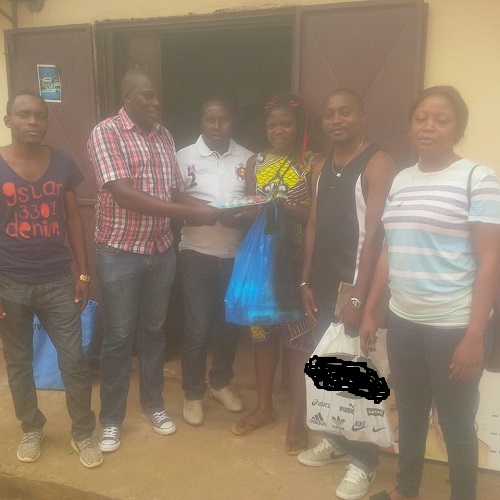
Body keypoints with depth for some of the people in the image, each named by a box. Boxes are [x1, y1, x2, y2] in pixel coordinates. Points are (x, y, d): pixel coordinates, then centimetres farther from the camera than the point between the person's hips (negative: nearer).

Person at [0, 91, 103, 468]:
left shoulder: (63, 164, 1)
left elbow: (73, 219, 5)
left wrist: (84, 272, 2)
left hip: (58, 281, 1)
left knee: (74, 362, 4)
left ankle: (83, 434, 24)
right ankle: (32, 429, 36)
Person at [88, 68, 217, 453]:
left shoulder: (164, 136, 7)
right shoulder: (106, 132, -13)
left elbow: (175, 190, 10)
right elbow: (124, 195, -24)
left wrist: (207, 208, -11)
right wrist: (191, 213, -27)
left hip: (162, 250, 5)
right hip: (119, 253, -5)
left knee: (154, 330, 16)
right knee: (119, 337, 6)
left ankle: (153, 403, 34)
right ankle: (112, 417, 24)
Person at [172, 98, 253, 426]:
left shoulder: (247, 158, 6)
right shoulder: (185, 156, -2)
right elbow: (175, 200, -10)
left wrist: (244, 218, -15)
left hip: (236, 254, 3)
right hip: (198, 254, -3)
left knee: (230, 322, 13)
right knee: (199, 326, 2)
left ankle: (221, 383, 34)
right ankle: (193, 393, 20)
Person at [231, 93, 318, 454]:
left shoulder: (313, 163, -3)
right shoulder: (255, 162, 10)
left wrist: (284, 206, -22)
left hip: (298, 261, -4)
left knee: (299, 336, 1)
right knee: (263, 331, 13)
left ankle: (298, 418, 17)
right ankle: (264, 407, 31)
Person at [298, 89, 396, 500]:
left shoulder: (378, 164, -10)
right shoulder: (322, 168, 13)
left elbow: (374, 234, -16)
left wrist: (358, 297, -19)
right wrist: (306, 282, 10)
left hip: (355, 288, -6)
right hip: (324, 286, 7)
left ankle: (364, 461, 20)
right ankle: (336, 440, 34)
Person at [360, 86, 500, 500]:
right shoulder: (401, 180, 8)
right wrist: (370, 310, 12)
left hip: (454, 326, -5)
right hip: (403, 321, 6)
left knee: (456, 423, 10)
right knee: (410, 413, 20)